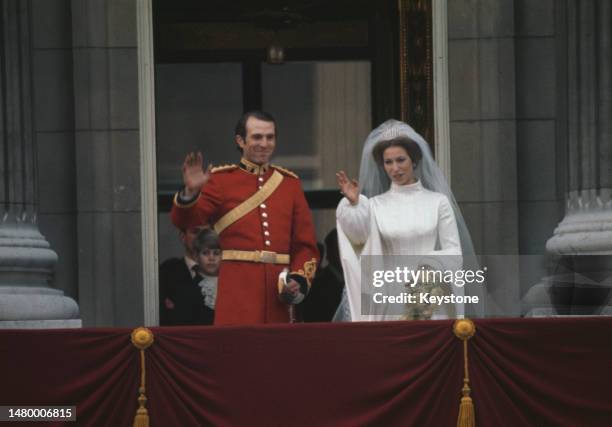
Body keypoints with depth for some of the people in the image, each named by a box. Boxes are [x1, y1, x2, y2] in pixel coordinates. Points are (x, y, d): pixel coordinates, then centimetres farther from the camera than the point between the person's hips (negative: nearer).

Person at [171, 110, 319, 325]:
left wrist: (299, 279, -5)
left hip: (278, 291, 4)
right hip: (238, 289, -4)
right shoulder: (221, 180, 5)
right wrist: (190, 192, -28)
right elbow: (185, 220, -8)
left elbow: (306, 244, 12)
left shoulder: (289, 182, 14)